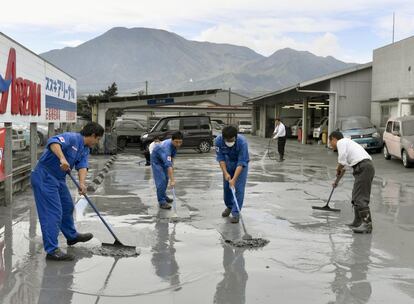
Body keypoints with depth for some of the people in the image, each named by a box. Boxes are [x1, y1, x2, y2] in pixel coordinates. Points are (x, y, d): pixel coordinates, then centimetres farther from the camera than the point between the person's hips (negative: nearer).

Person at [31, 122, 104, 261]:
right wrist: (62, 158, -50)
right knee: (53, 213, -12)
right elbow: (53, 142, -35)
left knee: (67, 207, 23)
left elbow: (82, 166, -3)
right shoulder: (71, 138, -17)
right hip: (44, 177, -10)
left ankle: (72, 236, 44)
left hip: (59, 179, 10)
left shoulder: (85, 150, 11)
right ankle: (52, 250, -10)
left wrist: (82, 183, -22)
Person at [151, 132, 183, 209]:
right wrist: (172, 180, -53)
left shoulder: (175, 144, -16)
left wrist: (171, 165, 6)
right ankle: (161, 202, -12)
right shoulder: (166, 147, -41)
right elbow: (168, 165, -48)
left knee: (166, 178, 13)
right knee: (161, 180, -15)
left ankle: (163, 196, 30)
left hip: (164, 159, 8)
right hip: (156, 160, -8)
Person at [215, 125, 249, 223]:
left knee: (239, 188, -11)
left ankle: (235, 213, -5)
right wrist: (225, 173, -26)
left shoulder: (242, 142, -38)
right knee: (226, 186, 9)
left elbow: (241, 163, -35)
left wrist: (234, 179, -38)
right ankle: (229, 206, 32)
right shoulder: (218, 140, -28)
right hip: (228, 163, 4)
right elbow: (220, 158, -17)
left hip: (241, 164, -3)